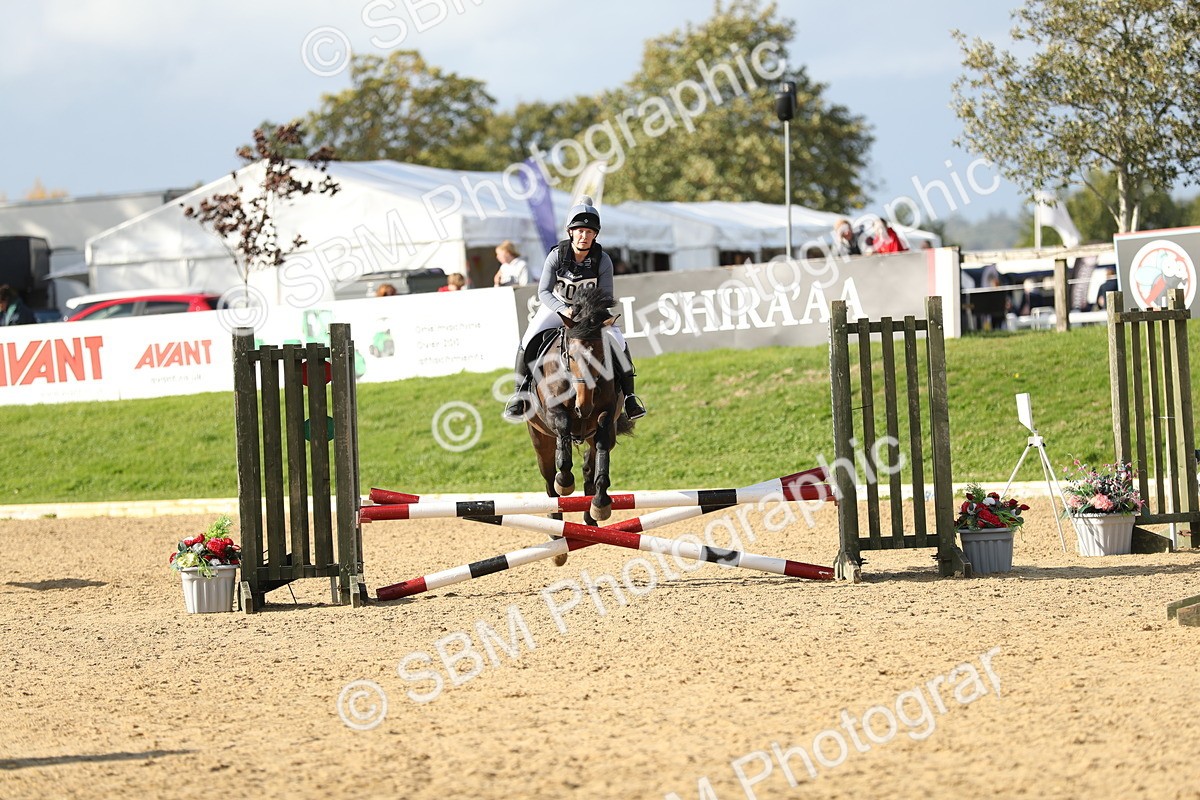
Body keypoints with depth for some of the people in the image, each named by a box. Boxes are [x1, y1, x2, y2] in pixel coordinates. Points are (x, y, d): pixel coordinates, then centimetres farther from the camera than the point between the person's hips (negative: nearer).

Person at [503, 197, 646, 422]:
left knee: (618, 342, -18)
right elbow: (544, 291, -21)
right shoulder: (557, 255, -20)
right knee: (529, 342, -19)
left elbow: (606, 295, -14)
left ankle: (629, 397, -4)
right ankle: (520, 394, -3)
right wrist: (564, 310, -38)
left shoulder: (602, 260, -18)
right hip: (557, 306, 0)